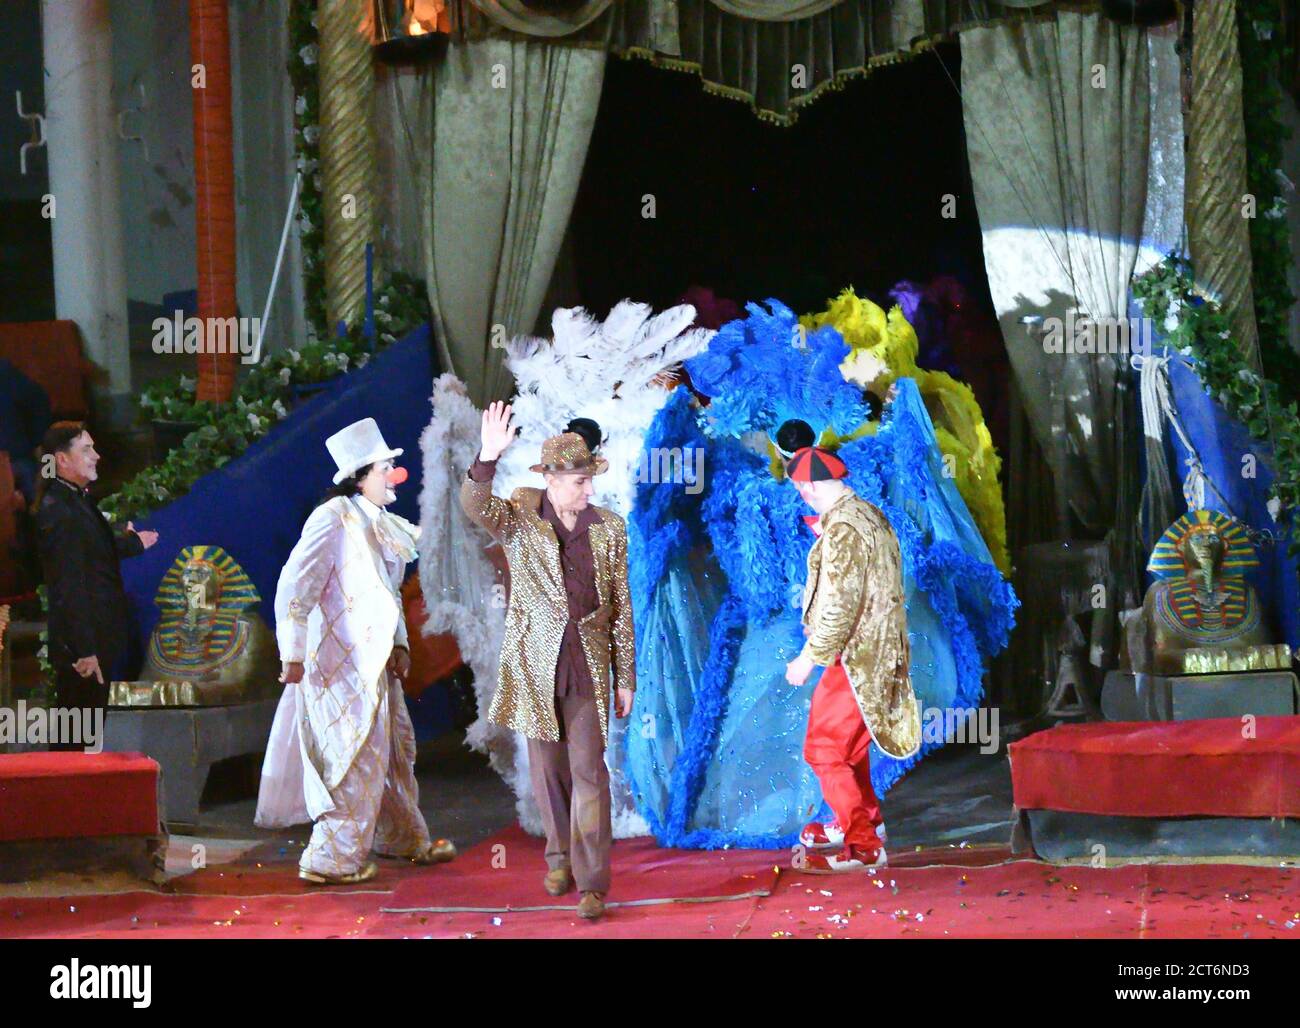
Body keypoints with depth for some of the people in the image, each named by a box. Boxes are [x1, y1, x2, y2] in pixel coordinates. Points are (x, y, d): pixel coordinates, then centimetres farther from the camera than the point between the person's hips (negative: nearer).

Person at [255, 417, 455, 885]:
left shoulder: (379, 523, 13)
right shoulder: (334, 518, -15)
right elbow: (295, 585, -19)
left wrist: (399, 644, 9)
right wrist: (293, 653, -22)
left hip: (373, 657, 9)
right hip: (342, 659, -9)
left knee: (394, 746, 19)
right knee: (357, 756, -6)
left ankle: (405, 838, 34)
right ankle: (332, 860, 1)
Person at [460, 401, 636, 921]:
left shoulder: (609, 528, 3)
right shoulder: (518, 518, -2)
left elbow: (621, 606, 7)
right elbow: (475, 505, -24)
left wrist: (626, 678, 6)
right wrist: (488, 458, -43)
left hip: (589, 666, 0)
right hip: (535, 663, 0)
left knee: (589, 770, -7)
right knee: (547, 769, 11)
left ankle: (591, 883, -8)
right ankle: (561, 857, 32)